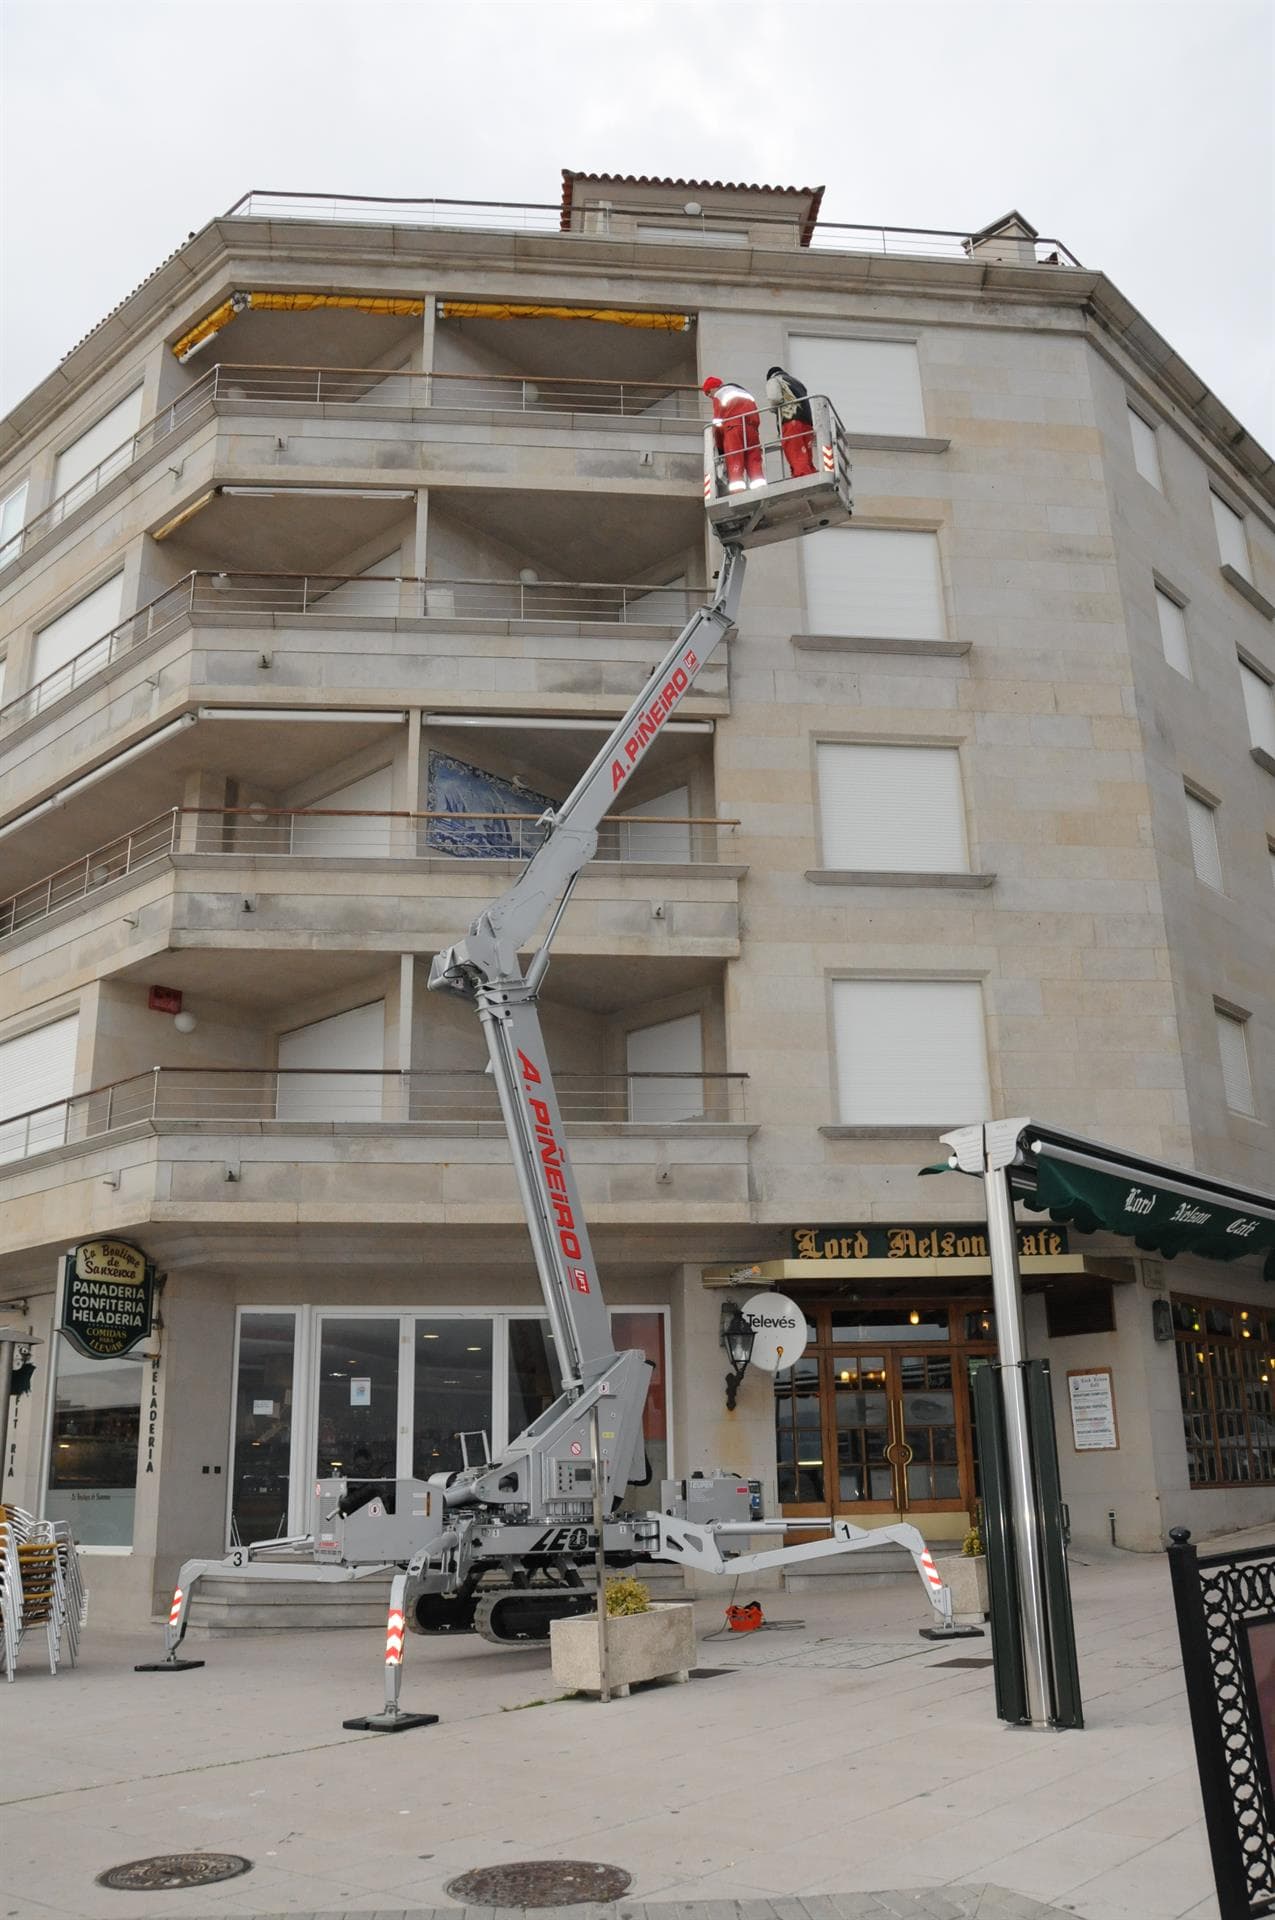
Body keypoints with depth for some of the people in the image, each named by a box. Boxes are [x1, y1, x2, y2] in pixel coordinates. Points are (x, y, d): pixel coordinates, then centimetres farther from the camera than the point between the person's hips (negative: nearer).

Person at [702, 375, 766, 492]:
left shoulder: (719, 395, 11)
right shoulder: (744, 392, 31)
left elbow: (718, 423, 5)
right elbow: (754, 412, 22)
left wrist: (719, 446, 9)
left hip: (733, 426, -5)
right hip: (751, 425, 5)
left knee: (734, 462, -7)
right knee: (754, 460, 2)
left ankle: (737, 491, -19)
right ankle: (760, 488, -11)